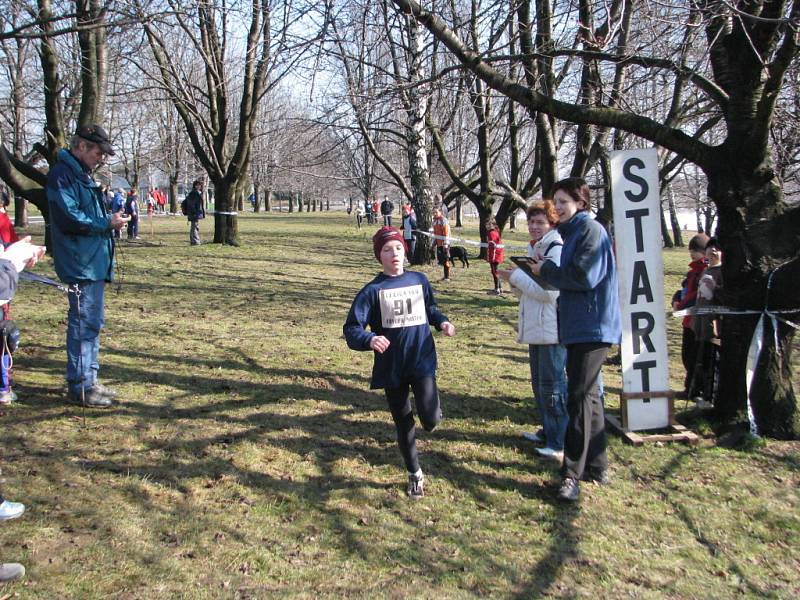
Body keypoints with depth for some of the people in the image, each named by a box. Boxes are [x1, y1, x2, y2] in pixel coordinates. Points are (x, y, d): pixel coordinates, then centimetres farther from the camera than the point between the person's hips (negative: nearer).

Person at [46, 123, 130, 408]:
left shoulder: (82, 175, 18)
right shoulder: (62, 175, -12)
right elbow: (69, 219, -21)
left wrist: (110, 219, 8)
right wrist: (107, 222, -14)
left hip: (94, 264, 10)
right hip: (81, 265, -10)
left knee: (91, 323, 15)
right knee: (84, 324, -6)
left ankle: (89, 381, 25)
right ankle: (79, 387, 2)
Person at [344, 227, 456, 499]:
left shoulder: (419, 280, 3)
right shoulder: (372, 290, -7)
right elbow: (352, 329, -11)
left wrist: (441, 321, 3)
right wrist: (369, 339, -31)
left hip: (422, 362, 1)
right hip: (391, 367, -1)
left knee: (431, 419, -16)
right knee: (403, 423, 11)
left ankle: (430, 411, 23)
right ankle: (415, 475, 31)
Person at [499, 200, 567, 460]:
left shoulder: (558, 250, -14)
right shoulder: (535, 250, 16)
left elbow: (549, 291, -23)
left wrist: (517, 277, -14)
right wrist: (515, 279, 1)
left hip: (553, 330, -10)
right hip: (536, 329, 10)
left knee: (552, 386, -5)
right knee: (539, 383, 18)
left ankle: (559, 443, 2)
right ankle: (548, 431, 31)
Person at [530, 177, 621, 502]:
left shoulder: (591, 230, -12)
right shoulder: (572, 231, 17)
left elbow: (584, 276, -21)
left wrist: (545, 270, -9)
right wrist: (547, 267, 1)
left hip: (592, 327, -10)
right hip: (578, 325, 10)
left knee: (580, 396, -8)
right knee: (588, 394, 14)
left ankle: (572, 474, -3)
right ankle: (597, 465, 23)